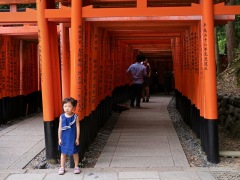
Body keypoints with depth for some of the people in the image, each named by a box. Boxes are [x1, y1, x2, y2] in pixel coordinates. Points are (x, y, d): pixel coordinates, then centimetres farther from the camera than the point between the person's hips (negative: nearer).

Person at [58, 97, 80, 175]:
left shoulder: (75, 117, -10)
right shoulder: (62, 117, -6)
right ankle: (62, 167, 24)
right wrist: (59, 138, 0)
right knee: (63, 153, 11)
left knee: (75, 153, 12)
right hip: (64, 138, 1)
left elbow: (78, 128, -6)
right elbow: (60, 128, 0)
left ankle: (76, 167, 27)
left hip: (73, 138, -1)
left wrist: (77, 138, -7)